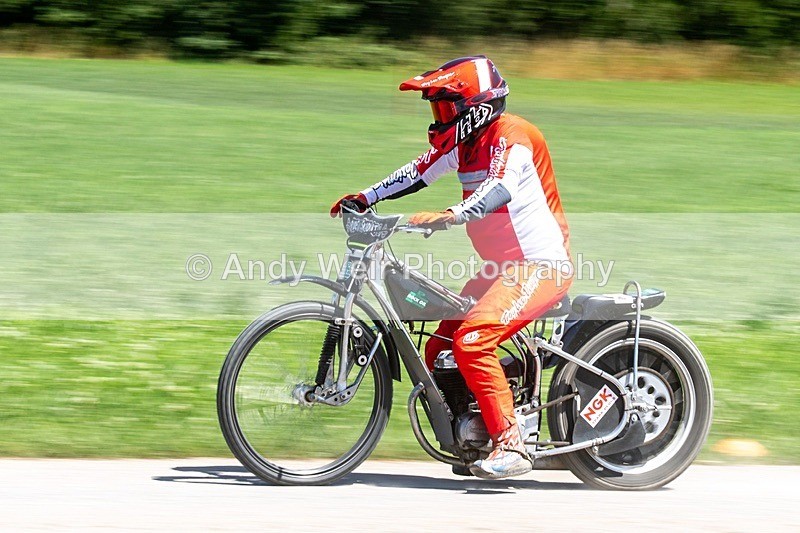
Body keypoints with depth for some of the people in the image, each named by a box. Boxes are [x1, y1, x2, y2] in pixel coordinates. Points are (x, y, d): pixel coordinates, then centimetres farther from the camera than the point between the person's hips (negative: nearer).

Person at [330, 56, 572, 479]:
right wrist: (365, 198, 6)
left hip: (540, 265, -10)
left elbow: (501, 189, -34)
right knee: (438, 353, 6)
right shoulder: (463, 140, 12)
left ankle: (511, 446, -26)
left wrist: (449, 216, -47)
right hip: (503, 265, 10)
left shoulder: (510, 135, -16)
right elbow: (418, 173, 17)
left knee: (472, 342, -26)